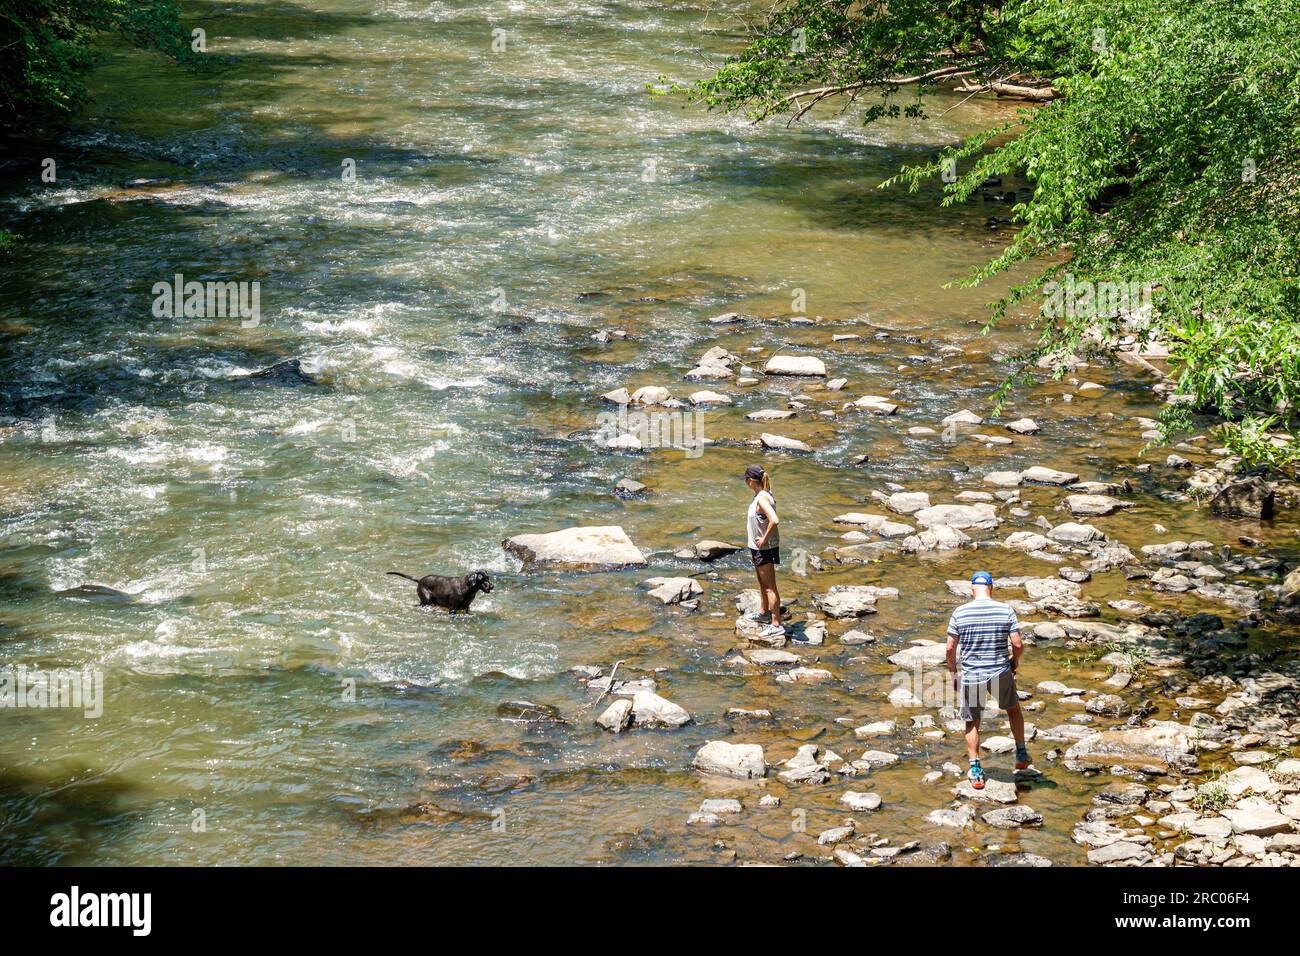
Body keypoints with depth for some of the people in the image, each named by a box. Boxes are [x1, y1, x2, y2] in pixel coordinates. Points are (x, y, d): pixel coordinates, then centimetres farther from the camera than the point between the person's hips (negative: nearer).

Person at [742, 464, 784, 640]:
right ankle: (763, 613, 44)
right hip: (758, 546, 10)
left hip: (764, 547, -10)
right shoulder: (761, 495, 5)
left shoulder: (762, 498, -25)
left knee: (769, 586, -5)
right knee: (762, 582, 26)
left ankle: (776, 624, -1)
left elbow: (774, 520, -37)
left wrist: (765, 539, -25)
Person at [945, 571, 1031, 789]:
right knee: (1013, 708, 28)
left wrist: (953, 674, 7)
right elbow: (1018, 644, -9)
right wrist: (1015, 662, 12)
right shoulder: (1006, 611, -8)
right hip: (1000, 673, 1)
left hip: (970, 676, -1)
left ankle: (975, 771, 10)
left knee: (972, 722, 14)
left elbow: (951, 648, -7)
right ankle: (1021, 754, 36)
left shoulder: (960, 613, -8)